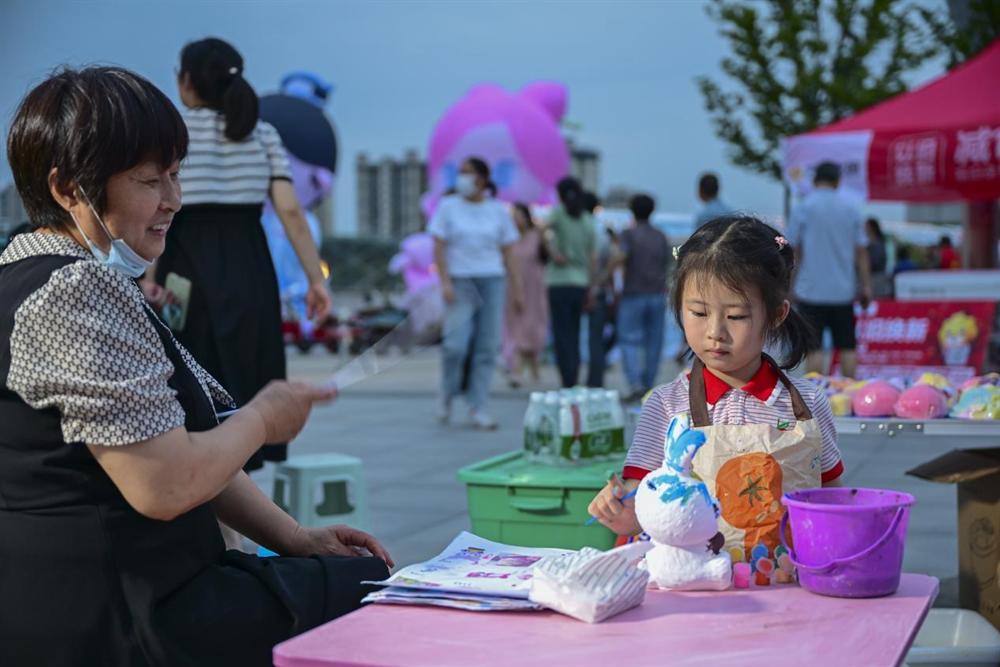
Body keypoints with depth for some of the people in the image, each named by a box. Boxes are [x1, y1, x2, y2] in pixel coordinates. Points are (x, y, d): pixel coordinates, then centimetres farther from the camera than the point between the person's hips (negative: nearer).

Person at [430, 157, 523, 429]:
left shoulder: (498, 211, 8)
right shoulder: (448, 207, 5)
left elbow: (508, 253, 9)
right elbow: (439, 248, 0)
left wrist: (517, 289, 4)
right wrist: (445, 282, -12)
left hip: (491, 282, 2)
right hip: (460, 282, -2)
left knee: (487, 347, -3)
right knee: (456, 343, -14)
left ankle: (478, 409, 3)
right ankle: (447, 395, 12)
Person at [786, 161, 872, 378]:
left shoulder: (803, 208, -4)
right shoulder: (851, 208, 5)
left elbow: (792, 249, -3)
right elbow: (861, 251, 6)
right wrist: (866, 286, 11)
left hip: (811, 289, -3)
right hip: (843, 290, 3)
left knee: (814, 348, -2)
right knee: (847, 347, 9)